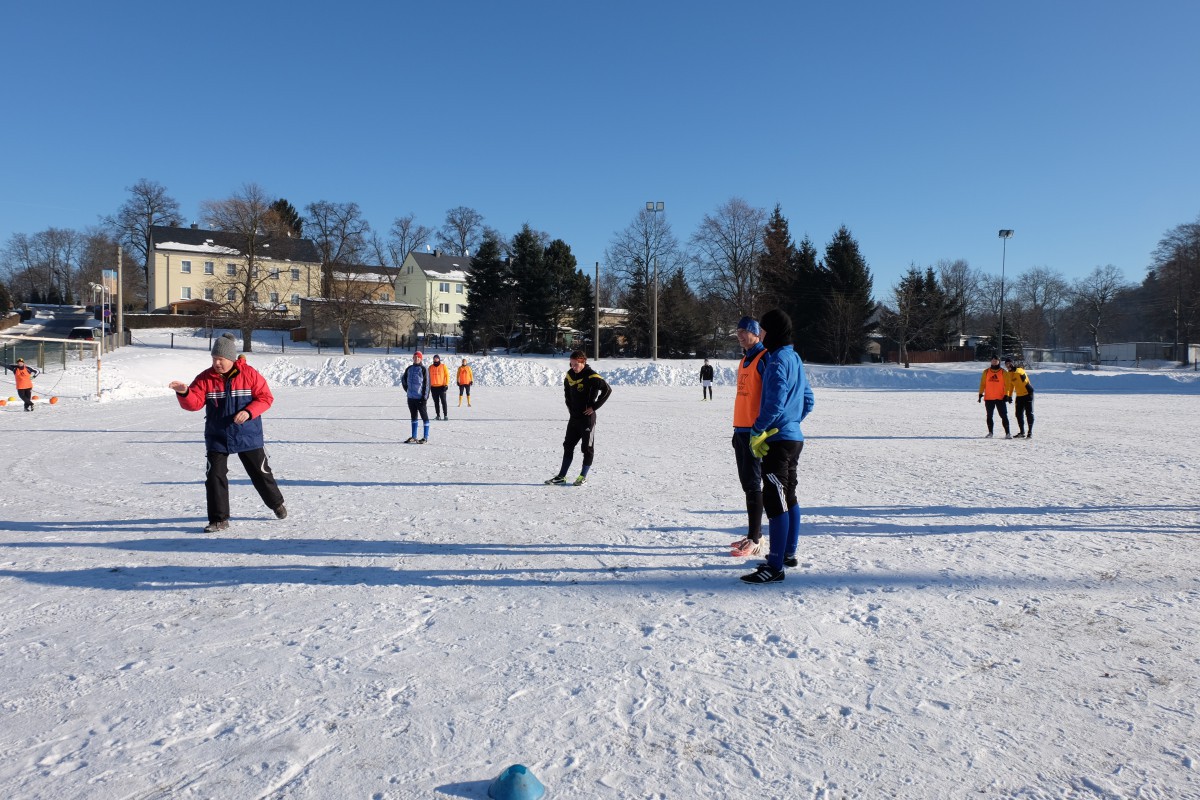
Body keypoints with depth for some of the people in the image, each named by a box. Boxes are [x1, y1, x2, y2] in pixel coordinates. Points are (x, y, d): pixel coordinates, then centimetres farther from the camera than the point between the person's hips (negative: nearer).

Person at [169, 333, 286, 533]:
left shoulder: (249, 374, -9)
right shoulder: (205, 378, -3)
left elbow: (266, 397, -8)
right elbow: (194, 403, -10)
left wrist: (249, 412, -23)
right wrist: (184, 393, -31)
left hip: (248, 436, -2)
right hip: (217, 438, 2)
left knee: (260, 473, 12)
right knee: (215, 476, -2)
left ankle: (277, 503, 36)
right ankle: (219, 519, 8)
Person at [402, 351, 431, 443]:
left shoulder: (424, 369, -7)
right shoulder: (409, 369, 10)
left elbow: (427, 384, -10)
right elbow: (403, 379, 26)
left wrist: (425, 397, -15)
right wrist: (407, 389, 18)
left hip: (420, 398, -6)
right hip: (411, 397, 6)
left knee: (424, 416, 0)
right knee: (413, 416, 14)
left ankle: (425, 437, 4)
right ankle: (413, 437, 22)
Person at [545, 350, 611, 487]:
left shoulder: (591, 376, -16)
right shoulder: (570, 375, 6)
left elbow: (607, 389, -19)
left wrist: (595, 406, -16)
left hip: (587, 417, -7)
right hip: (574, 416, 7)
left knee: (587, 448, 3)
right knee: (568, 445, 9)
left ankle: (583, 476, 13)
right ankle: (561, 476, 15)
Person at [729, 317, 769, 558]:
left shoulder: (764, 358, -10)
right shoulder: (744, 360, 19)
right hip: (741, 429, 9)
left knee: (753, 484, -7)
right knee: (747, 483, 12)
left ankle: (755, 541, -2)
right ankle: (753, 535, 20)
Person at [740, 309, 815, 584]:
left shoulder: (778, 360, -15)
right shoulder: (795, 359, 15)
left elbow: (774, 402, -24)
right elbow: (809, 401, 19)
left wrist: (757, 432, -15)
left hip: (778, 440, -10)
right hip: (794, 437, 10)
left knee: (774, 500, -10)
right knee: (789, 497, 18)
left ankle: (775, 567, -8)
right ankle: (789, 553, 29)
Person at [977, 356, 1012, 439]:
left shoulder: (1003, 372, 2)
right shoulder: (986, 372, 7)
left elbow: (1006, 384, 1)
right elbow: (982, 384, 8)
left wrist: (1006, 395, -8)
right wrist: (980, 394, 2)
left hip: (1000, 398, -2)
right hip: (989, 398, 2)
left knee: (1004, 415, -5)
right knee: (989, 416, 8)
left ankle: (1007, 433, -2)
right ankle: (990, 432, 17)